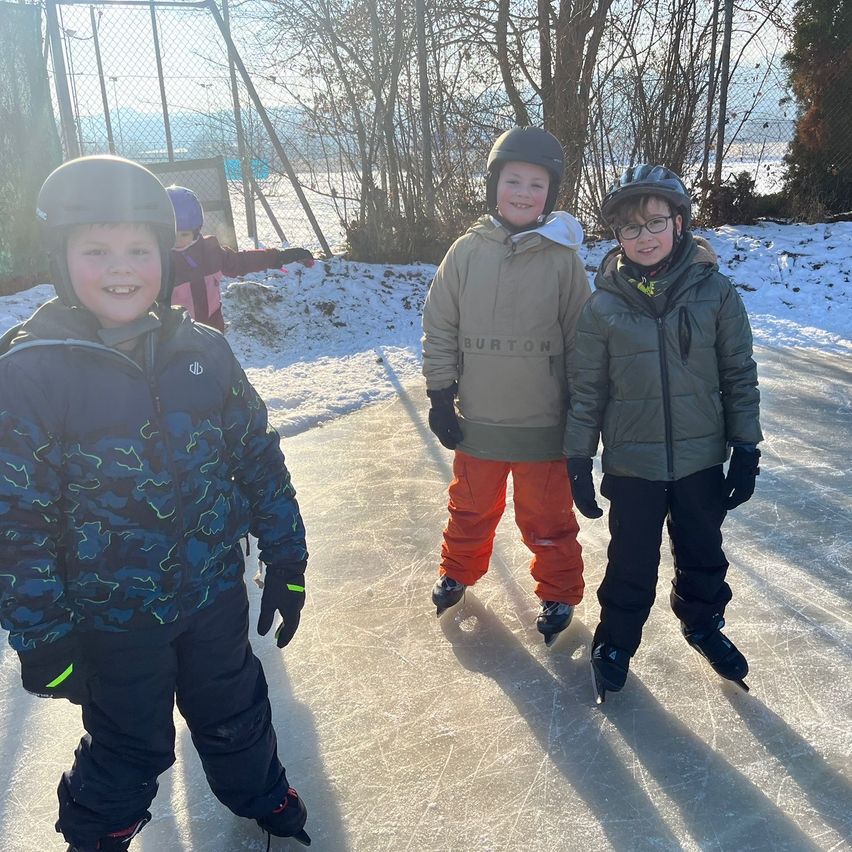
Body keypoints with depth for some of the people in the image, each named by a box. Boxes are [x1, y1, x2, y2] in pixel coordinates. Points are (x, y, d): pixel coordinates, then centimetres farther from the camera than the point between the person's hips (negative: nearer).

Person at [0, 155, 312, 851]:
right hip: (113, 620, -2)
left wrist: (286, 561, 3)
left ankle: (259, 793, 55)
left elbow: (258, 459, 0)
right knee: (132, 749, 20)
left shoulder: (203, 351, -8)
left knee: (235, 714, 25)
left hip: (217, 595, 3)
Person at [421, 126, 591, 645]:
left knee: (547, 519, 12)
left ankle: (559, 594, 35)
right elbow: (440, 329, 1)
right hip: (477, 421, 2)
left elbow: (581, 341, -4)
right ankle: (459, 571, 47)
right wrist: (440, 398, 0)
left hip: (544, 425, -2)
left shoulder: (563, 259, -9)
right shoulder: (467, 252, -5)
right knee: (471, 507, 22)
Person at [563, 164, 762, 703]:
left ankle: (704, 624, 47)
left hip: (702, 460, 2)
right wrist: (579, 464, -2)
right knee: (632, 563, 11)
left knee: (703, 554, 20)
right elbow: (587, 390, -3)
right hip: (632, 463, -1)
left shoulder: (715, 292, -8)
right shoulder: (603, 306, -8)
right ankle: (616, 640, 36)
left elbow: (740, 376, -1)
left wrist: (746, 452, -1)